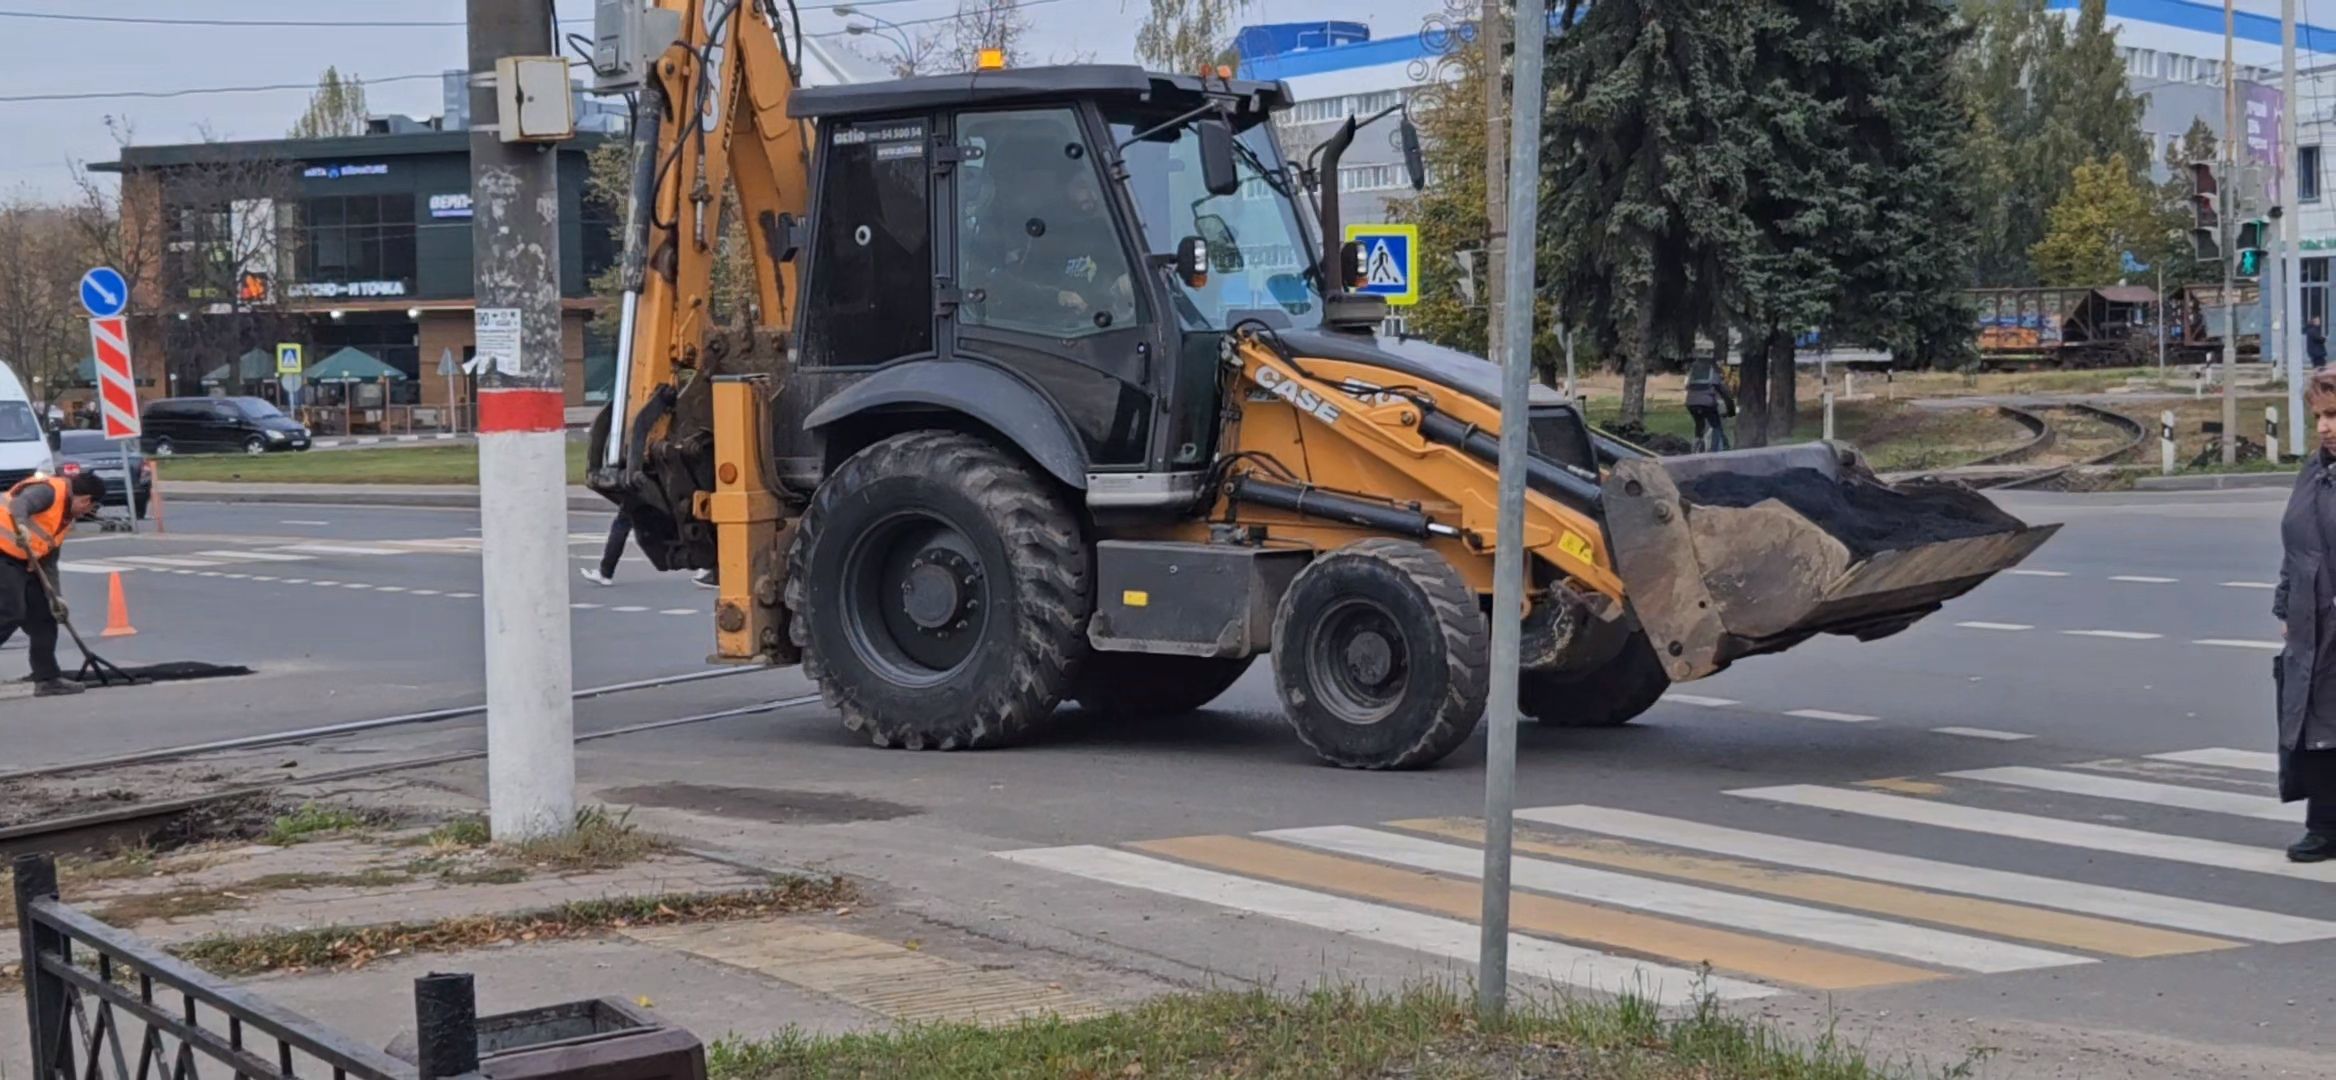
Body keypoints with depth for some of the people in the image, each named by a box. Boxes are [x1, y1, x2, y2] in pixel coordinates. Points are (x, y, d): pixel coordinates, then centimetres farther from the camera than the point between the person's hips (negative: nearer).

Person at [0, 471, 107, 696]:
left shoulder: (67, 517, 15)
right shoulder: (48, 491, -13)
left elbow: (49, 562, 17)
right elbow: (19, 505, -34)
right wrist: (21, 526, -54)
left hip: (23, 562, 10)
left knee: (43, 615, 10)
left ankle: (48, 678, 16)